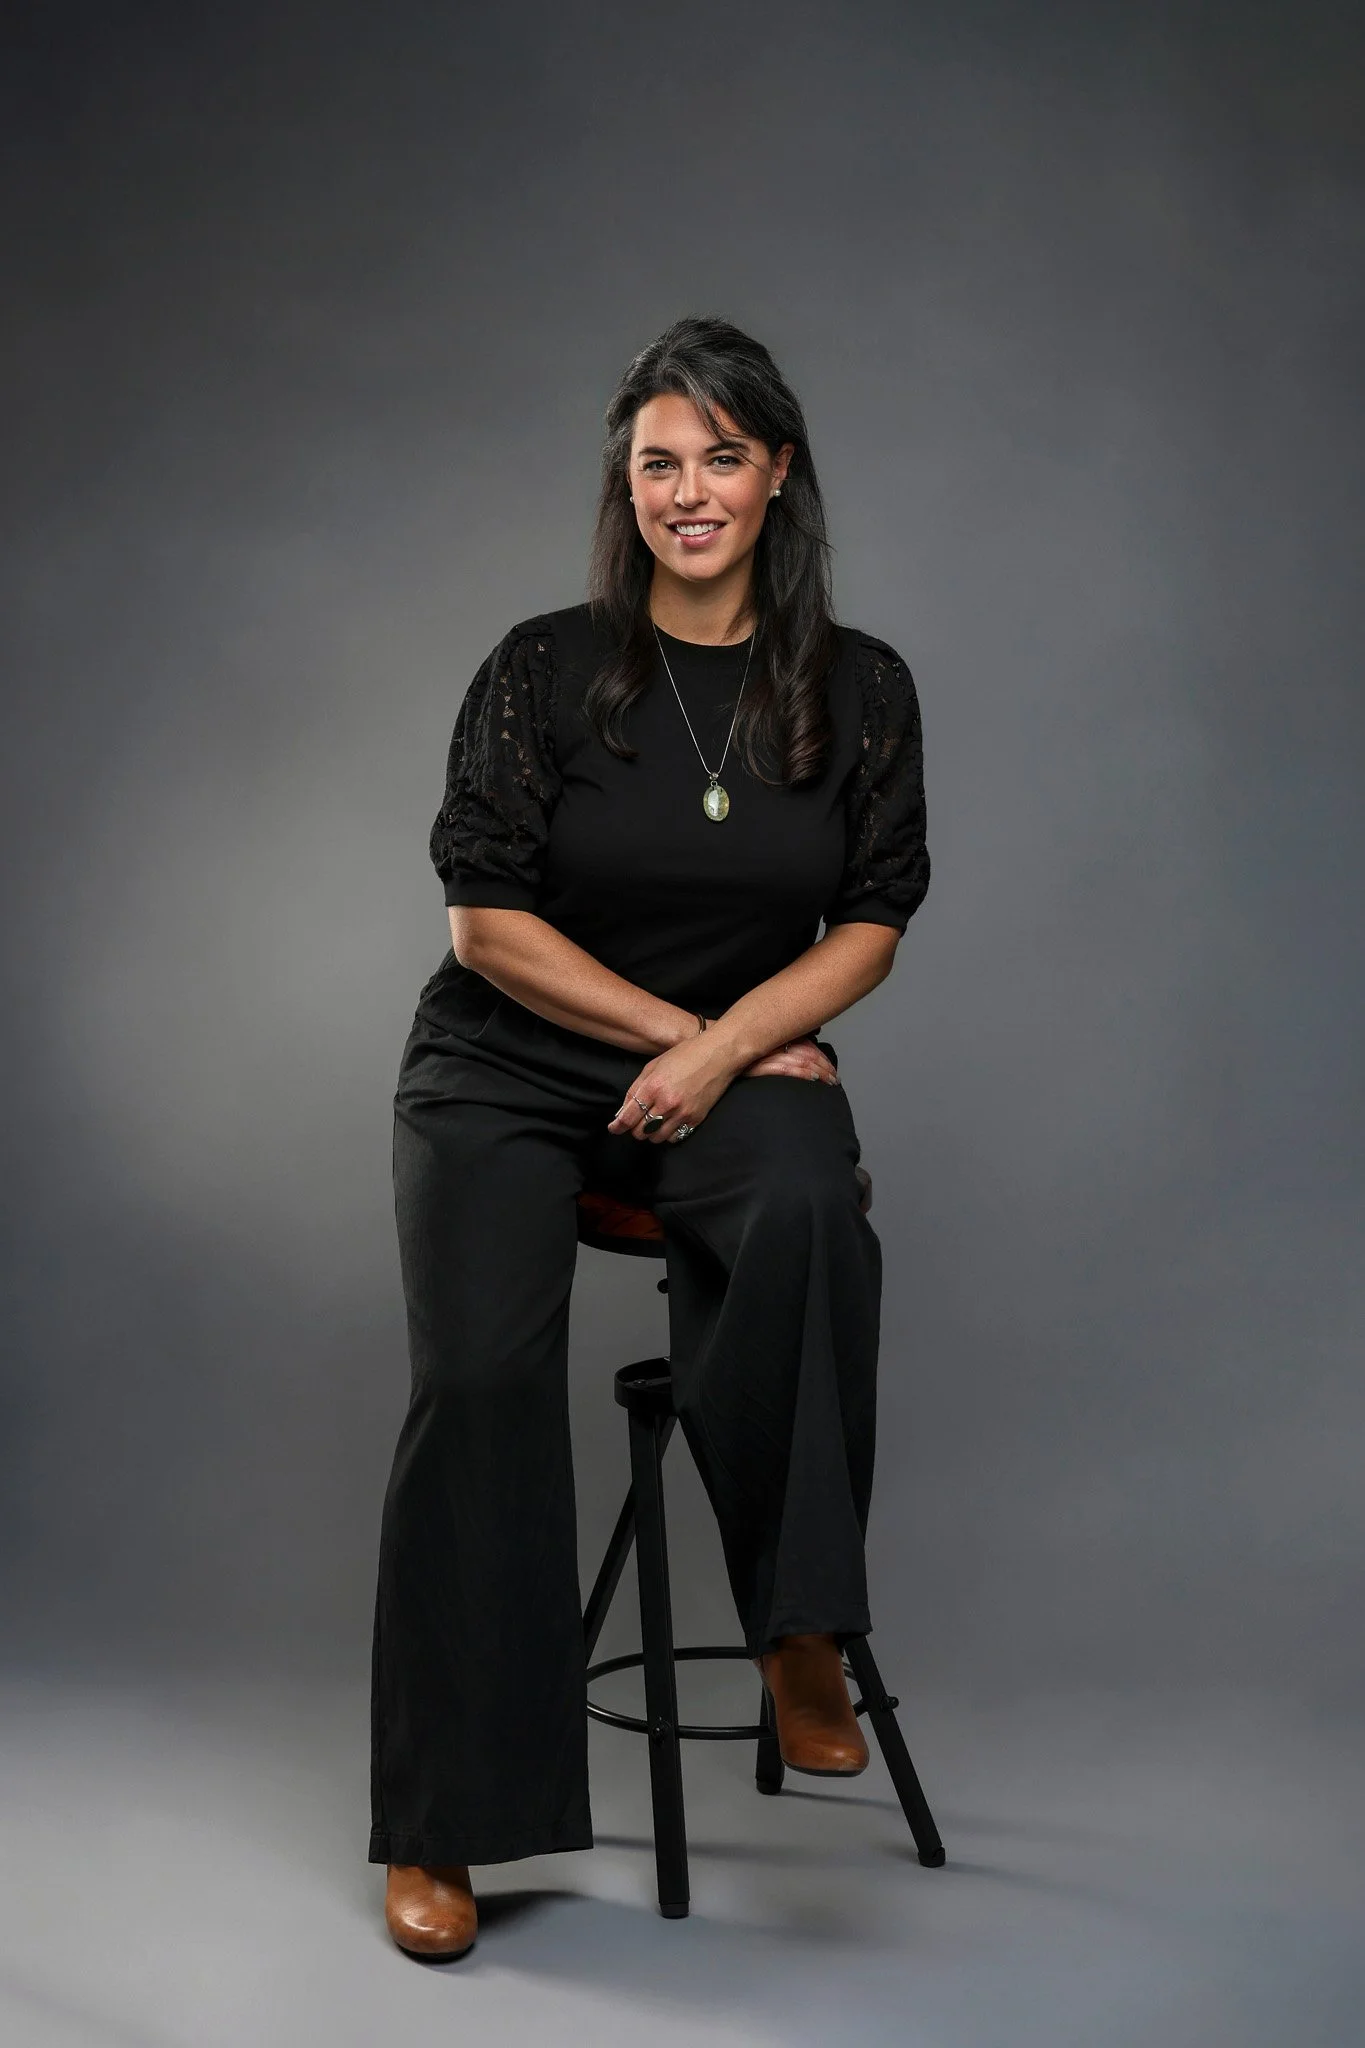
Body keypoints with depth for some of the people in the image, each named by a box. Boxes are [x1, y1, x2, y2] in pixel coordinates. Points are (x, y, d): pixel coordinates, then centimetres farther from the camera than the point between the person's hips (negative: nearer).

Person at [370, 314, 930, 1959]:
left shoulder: (859, 688, 2)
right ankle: (441, 1826, -13)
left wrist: (724, 1046, -13)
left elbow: (870, 926, 2)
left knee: (808, 1208, -36)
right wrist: (671, 1023, -9)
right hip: (510, 1067, -1)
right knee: (479, 1371, -24)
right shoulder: (542, 669, -4)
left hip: (745, 1057, 1)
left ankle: (798, 1630, -22)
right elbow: (488, 918, -4)